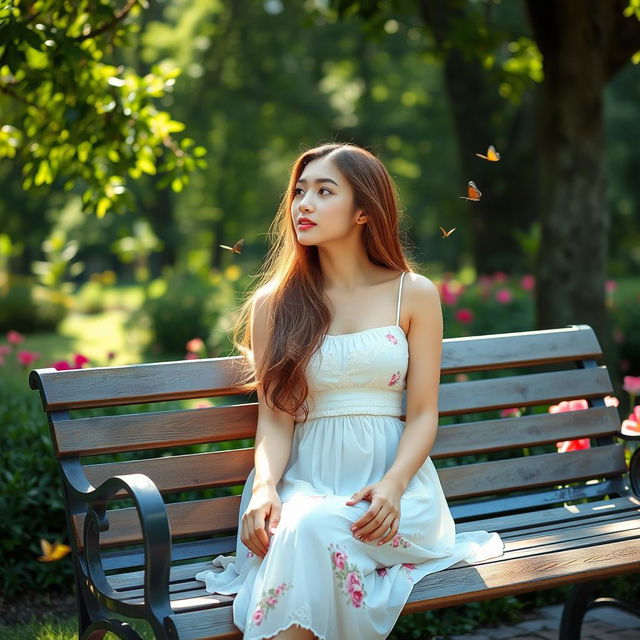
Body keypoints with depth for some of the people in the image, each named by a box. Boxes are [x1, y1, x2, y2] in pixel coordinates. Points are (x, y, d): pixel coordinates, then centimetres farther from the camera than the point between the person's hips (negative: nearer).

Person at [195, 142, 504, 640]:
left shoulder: (414, 295, 6)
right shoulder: (273, 305, 9)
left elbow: (423, 414, 2)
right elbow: (275, 418, 3)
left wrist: (392, 485, -17)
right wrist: (265, 486, -18)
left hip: (396, 476, -1)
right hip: (306, 481, 1)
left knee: (315, 527, -34)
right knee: (298, 524, -36)